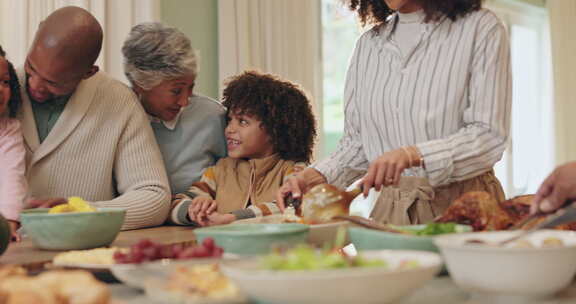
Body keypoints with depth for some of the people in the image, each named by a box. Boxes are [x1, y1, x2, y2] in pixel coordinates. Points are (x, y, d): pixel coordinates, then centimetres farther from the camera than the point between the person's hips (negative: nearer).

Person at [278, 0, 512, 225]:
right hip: (391, 208, 5)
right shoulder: (368, 44, 12)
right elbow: (356, 142, 12)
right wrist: (315, 177, -6)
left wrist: (412, 155, -25)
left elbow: (489, 137, -11)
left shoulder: (481, 27, -3)